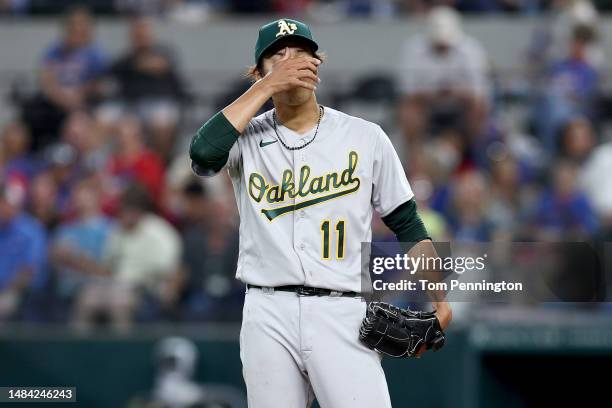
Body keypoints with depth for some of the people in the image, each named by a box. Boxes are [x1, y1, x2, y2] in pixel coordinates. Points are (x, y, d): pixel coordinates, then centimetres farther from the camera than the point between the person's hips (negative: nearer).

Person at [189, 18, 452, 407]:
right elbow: (204, 154, -15)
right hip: (268, 316, 1)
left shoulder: (365, 137, 8)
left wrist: (437, 298, -2)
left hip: (343, 316, -1)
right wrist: (267, 87, -10)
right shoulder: (248, 137, 8)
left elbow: (406, 222, 10)